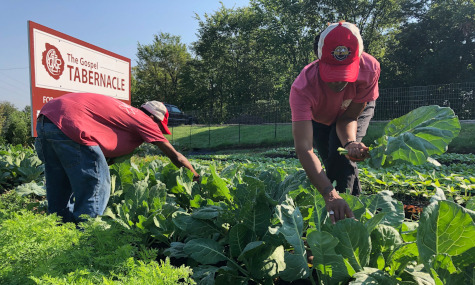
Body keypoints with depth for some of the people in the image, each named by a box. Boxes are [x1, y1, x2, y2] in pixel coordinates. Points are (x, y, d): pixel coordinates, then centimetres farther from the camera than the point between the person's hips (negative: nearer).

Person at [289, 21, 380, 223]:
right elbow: (303, 148, -53)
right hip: (317, 116, 0)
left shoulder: (370, 69, -38)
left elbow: (348, 117, -26)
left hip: (356, 109, 0)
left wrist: (351, 143, -49)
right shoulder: (302, 88, -46)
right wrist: (329, 194, -63)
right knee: (331, 160, -6)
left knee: (341, 155, -22)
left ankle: (347, 207, -9)